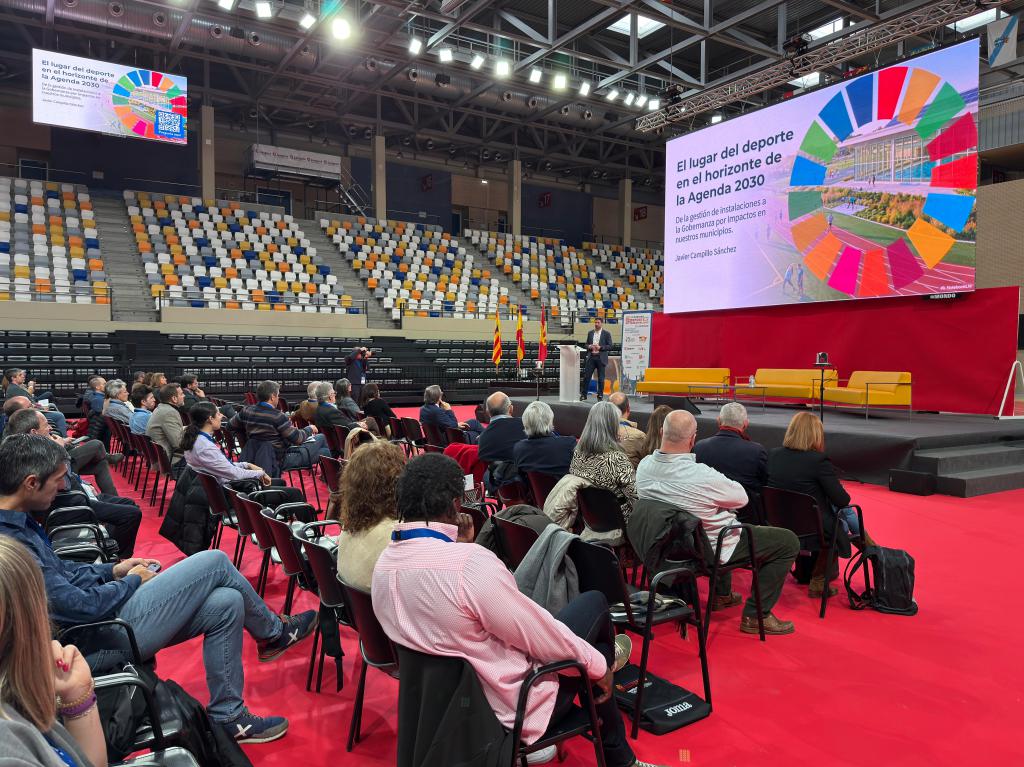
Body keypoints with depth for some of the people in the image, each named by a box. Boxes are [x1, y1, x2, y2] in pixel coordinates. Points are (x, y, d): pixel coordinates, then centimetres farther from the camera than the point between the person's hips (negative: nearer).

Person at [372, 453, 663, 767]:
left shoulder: (384, 564, -7)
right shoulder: (470, 562, -33)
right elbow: (539, 635, -21)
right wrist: (598, 664, -5)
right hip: (510, 706, -7)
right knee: (593, 602, 11)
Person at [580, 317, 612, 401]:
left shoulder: (606, 334, 1)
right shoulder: (590, 333, 13)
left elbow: (610, 346, -3)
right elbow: (586, 344, 17)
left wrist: (600, 347, -15)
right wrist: (589, 346, -5)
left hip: (601, 358, -3)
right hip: (591, 357, 3)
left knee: (601, 378, 2)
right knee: (586, 376, 0)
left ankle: (600, 396, 11)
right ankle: (583, 395, 7)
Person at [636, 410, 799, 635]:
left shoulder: (644, 466, -14)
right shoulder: (701, 475, -35)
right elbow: (741, 498, -16)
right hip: (709, 548, -7)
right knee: (788, 542, 2)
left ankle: (721, 594, 44)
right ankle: (755, 616, 7)